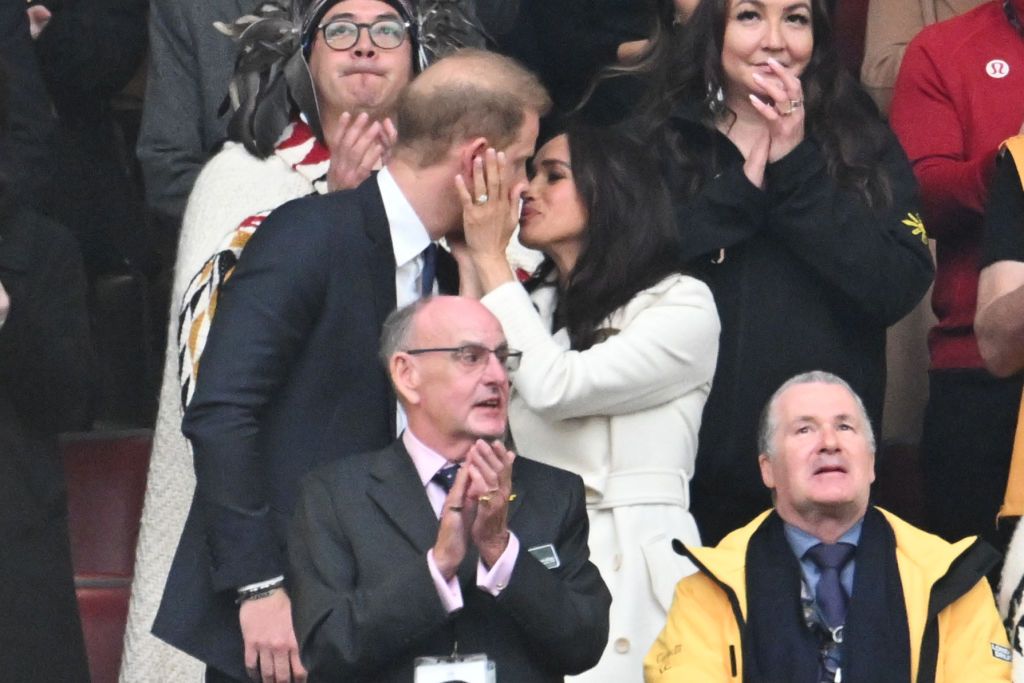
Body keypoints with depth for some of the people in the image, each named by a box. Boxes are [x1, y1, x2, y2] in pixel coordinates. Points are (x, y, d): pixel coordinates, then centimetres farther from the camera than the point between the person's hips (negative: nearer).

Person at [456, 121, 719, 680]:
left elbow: (557, 388, -13)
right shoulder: (532, 304, 18)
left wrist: (491, 259, -5)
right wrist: (470, 262, 4)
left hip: (628, 571, -5)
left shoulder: (683, 305, -1)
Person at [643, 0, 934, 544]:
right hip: (688, 459, 0)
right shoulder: (659, 144, 5)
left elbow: (900, 289, -9)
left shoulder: (865, 147, 6)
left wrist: (796, 171, -12)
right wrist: (740, 188, -12)